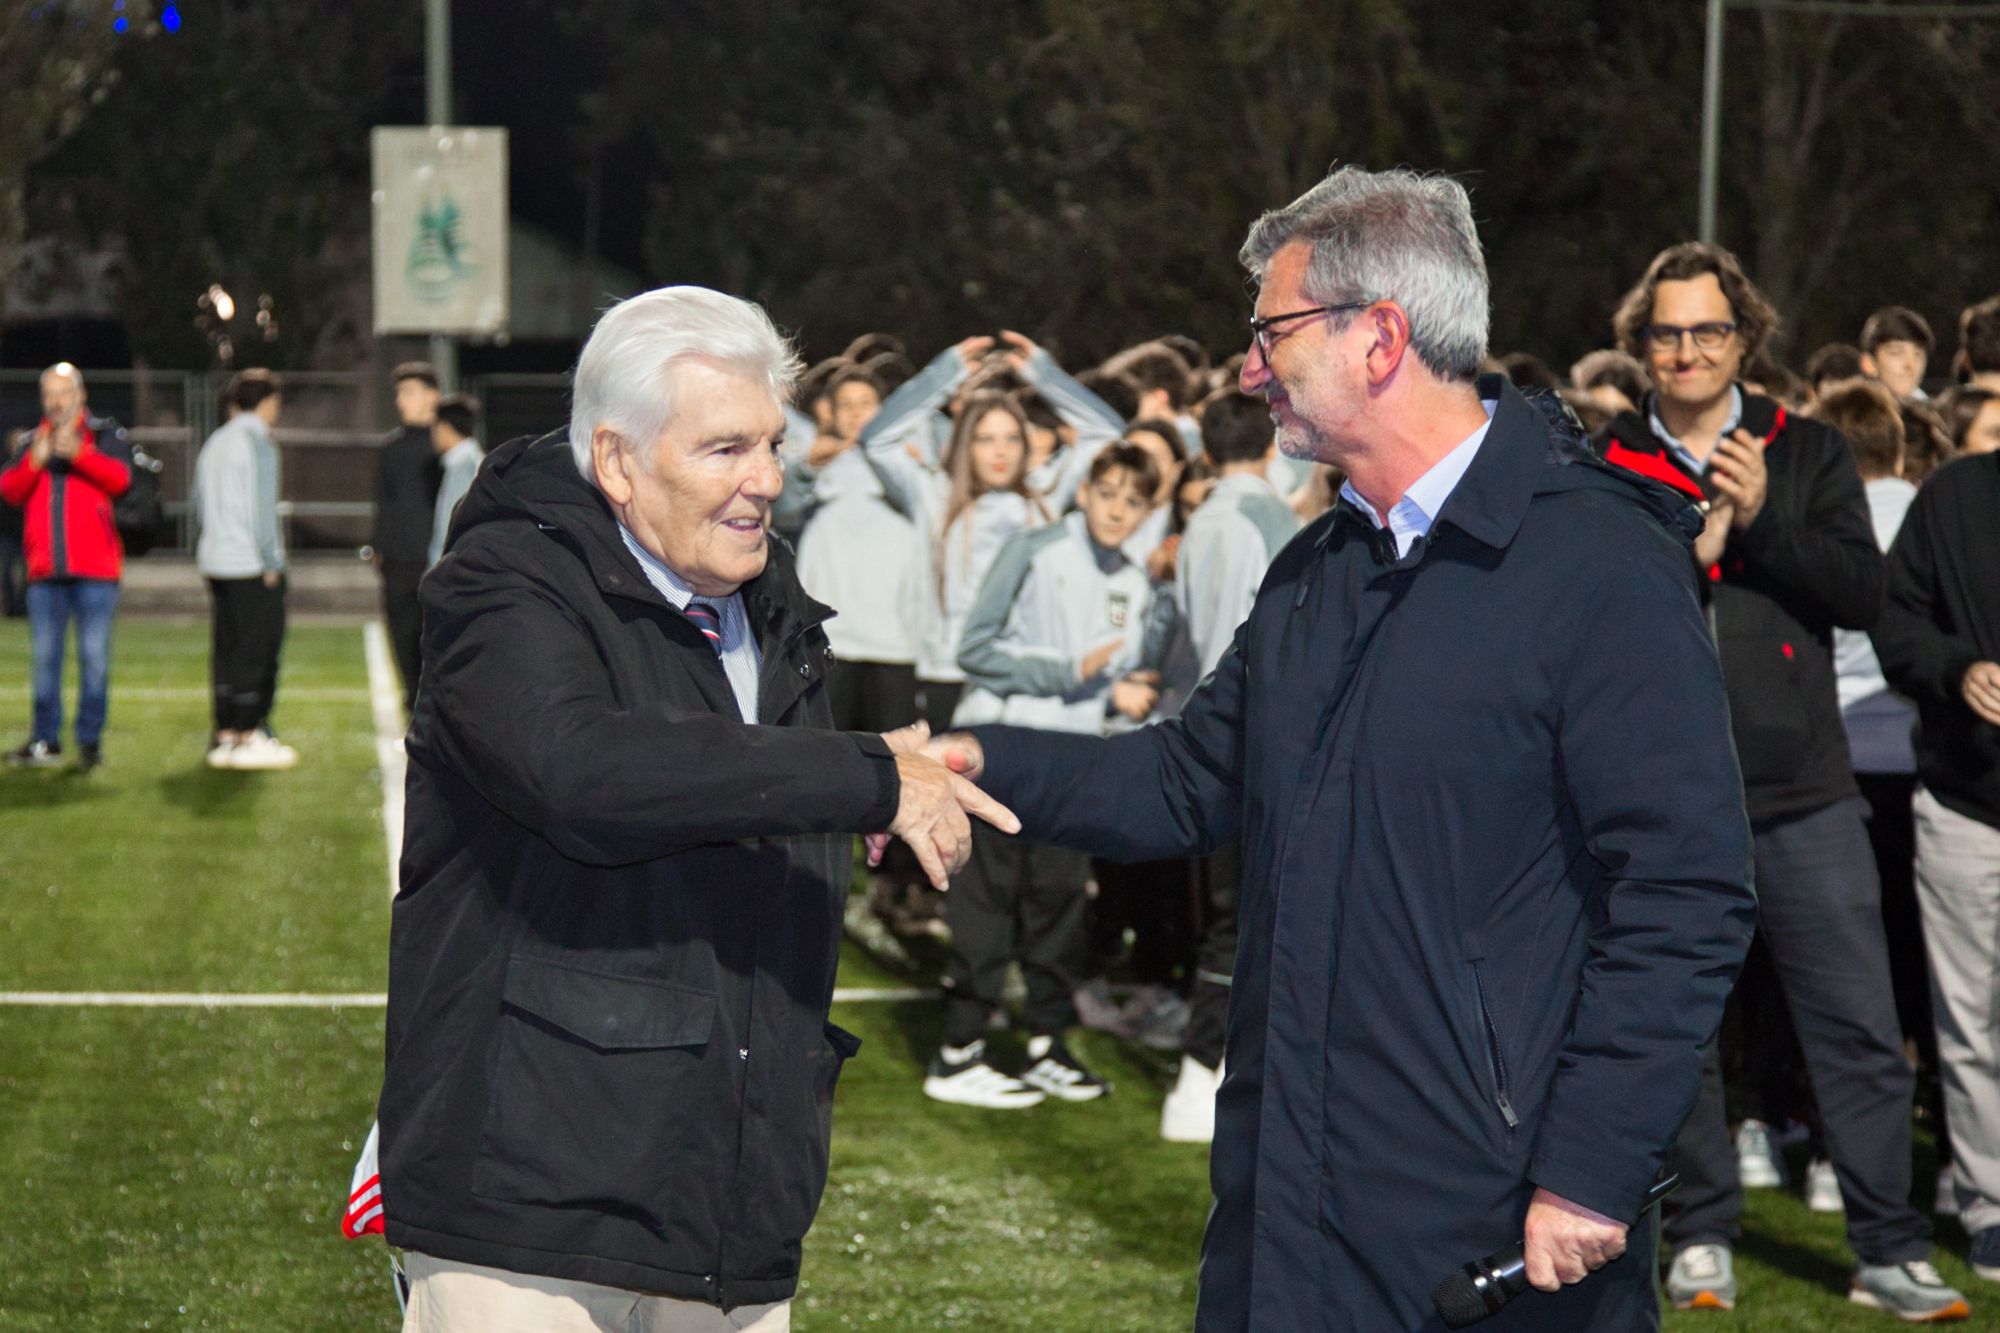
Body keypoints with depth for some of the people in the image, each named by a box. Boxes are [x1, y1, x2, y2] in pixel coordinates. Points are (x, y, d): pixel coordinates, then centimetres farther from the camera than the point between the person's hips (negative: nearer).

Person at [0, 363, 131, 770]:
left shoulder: (105, 435, 5)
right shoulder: (34, 441, 15)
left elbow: (119, 478, -13)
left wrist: (78, 453, -26)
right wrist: (35, 462, -15)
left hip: (94, 569, -3)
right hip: (45, 569, 4)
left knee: (94, 656, -3)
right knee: (44, 656, 7)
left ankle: (90, 740, 3)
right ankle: (45, 741, 13)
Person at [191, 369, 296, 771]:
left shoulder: (213, 444, 14)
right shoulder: (257, 441, -9)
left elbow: (199, 506, 17)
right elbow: (261, 506, -14)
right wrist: (271, 562, -9)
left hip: (215, 560, 8)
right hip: (251, 564, -8)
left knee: (226, 648, 10)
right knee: (259, 648, -3)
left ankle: (225, 735, 10)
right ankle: (249, 737, -4)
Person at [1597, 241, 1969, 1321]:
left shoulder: (1808, 454, 9)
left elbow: (1863, 592, -2)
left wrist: (1762, 520, -12)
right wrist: (1686, 553, -15)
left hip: (1805, 796, 0)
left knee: (1860, 1028, -1)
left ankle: (1890, 1252, 6)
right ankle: (1704, 1239, 21)